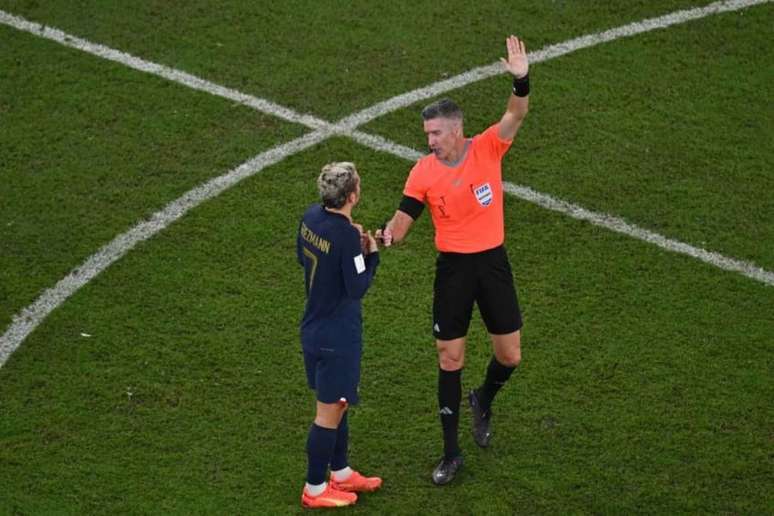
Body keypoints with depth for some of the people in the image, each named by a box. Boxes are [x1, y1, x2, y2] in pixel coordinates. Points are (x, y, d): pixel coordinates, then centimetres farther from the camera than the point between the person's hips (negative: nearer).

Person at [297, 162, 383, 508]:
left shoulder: (311, 217, -3)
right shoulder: (346, 236, -27)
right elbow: (358, 288, -22)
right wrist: (371, 254, -8)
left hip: (313, 329, 9)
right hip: (338, 336, -9)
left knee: (336, 403, 23)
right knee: (330, 412, 5)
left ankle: (341, 473, 37)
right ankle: (315, 490, 17)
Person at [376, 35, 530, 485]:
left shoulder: (487, 149, -8)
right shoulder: (423, 172, -6)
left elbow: (516, 115, -23)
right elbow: (403, 220, -6)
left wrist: (521, 81, -42)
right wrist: (386, 235, -30)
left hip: (493, 262, 0)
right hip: (453, 267, 0)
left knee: (509, 356, 5)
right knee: (450, 359, 3)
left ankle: (484, 401, 41)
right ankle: (451, 453, 14)